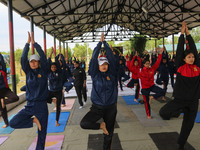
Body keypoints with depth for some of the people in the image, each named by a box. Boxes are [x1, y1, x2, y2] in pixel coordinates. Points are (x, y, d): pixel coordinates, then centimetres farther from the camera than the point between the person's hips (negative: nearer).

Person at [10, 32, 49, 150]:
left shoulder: (44, 71, -2)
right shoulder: (28, 72, 4)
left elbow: (43, 57, -14)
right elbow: (23, 58, -7)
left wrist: (34, 43, -13)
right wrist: (28, 43, -13)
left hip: (42, 106, -3)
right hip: (30, 105, 3)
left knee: (42, 133, 6)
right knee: (13, 123, -11)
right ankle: (34, 120, 6)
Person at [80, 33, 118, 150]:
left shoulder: (112, 73, 1)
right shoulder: (95, 74, -2)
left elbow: (111, 57, -3)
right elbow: (94, 58, -8)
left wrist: (105, 42, 1)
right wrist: (100, 43, -4)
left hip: (111, 108, 1)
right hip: (97, 107, -1)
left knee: (109, 133, 11)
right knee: (83, 123, -20)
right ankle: (101, 126, 7)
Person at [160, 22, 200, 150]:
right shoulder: (180, 66, -5)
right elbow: (179, 51, -7)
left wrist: (188, 34, 3)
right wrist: (182, 34, -3)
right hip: (180, 99, -3)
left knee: (188, 124, 13)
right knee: (163, 113, -22)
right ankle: (179, 111, 10)